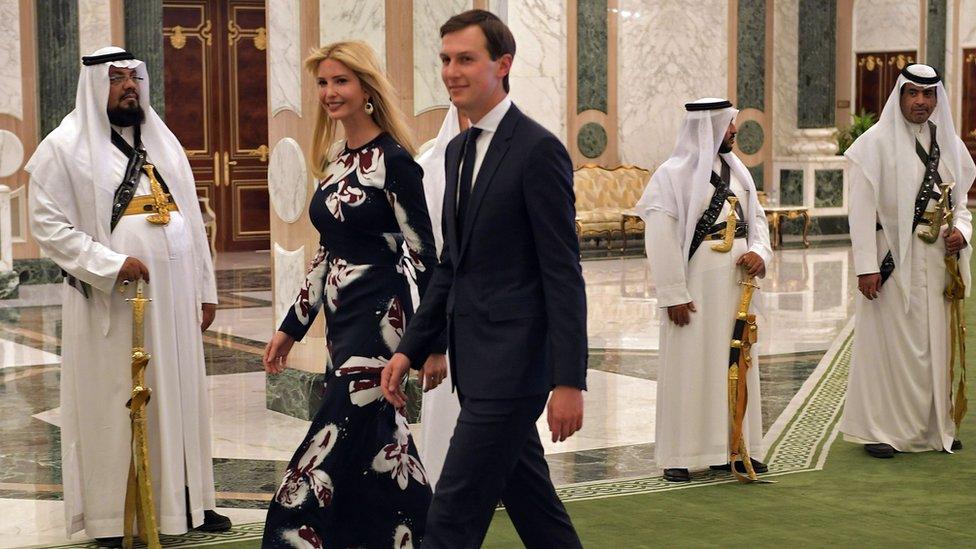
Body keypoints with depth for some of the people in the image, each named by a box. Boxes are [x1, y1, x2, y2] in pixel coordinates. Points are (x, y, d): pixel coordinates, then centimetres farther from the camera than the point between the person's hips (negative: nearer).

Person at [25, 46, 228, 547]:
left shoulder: (162, 142, 14)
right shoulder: (65, 146, -4)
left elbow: (191, 219, 15)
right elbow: (47, 225, -10)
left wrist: (205, 289, 12)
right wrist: (111, 265, -19)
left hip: (172, 299, 5)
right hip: (111, 305, -5)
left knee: (180, 396, 9)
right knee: (114, 405, -1)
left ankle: (184, 501, 20)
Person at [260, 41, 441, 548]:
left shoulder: (392, 160, -11)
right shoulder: (334, 163, 12)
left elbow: (424, 255, -12)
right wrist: (292, 327, 18)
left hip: (379, 322, -8)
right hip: (341, 324, 8)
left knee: (329, 454, -7)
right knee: (381, 452, 12)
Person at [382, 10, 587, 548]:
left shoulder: (538, 150, -13)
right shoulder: (458, 151, 14)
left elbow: (564, 274, -15)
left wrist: (569, 381, -18)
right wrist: (410, 348, 12)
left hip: (512, 363, -9)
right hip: (477, 362, 9)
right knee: (533, 506, 16)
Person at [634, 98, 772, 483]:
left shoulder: (736, 171, 13)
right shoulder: (673, 174, -9)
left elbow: (757, 218, 17)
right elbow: (661, 239, -13)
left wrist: (759, 252, -4)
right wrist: (674, 294, -17)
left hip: (736, 280, 7)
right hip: (697, 281, -7)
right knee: (690, 364, -3)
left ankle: (733, 447, 21)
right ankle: (678, 455, 4)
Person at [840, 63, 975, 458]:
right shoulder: (877, 141, -6)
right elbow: (861, 208, -10)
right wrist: (866, 266, -16)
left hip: (936, 259, 6)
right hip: (893, 258, -5)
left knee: (935, 342, 9)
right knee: (888, 341, -3)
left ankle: (934, 426, 18)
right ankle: (879, 429, 5)